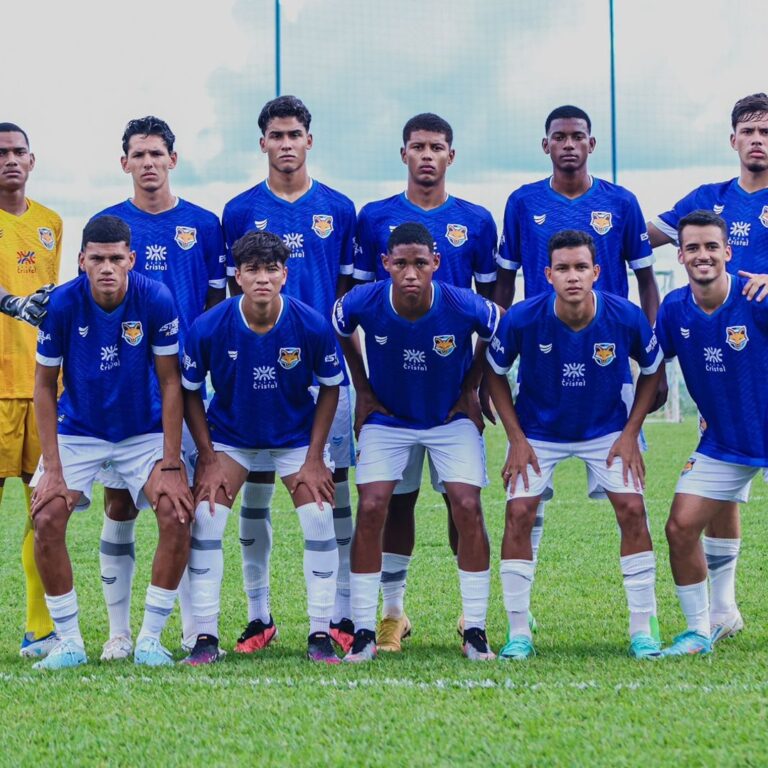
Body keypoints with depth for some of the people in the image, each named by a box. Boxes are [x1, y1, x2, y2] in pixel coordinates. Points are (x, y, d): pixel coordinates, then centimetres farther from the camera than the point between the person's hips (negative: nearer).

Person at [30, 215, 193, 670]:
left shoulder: (156, 300, -20)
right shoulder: (62, 304, -19)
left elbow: (170, 382, -13)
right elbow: (45, 385, -9)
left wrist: (171, 466, -17)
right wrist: (52, 469, -16)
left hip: (144, 431, 0)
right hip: (78, 431, 0)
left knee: (178, 515, -19)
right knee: (47, 520, -18)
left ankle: (151, 639, -5)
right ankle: (69, 642, -3)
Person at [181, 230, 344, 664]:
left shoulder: (313, 326, -22)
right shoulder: (209, 328, -22)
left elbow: (330, 388, -6)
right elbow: (190, 391, -7)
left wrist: (314, 458, -9)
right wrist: (208, 459, -10)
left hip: (297, 437, 0)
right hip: (229, 437, 0)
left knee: (320, 520, -12)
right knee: (205, 522, -13)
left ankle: (321, 635, 0)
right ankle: (207, 636, -4)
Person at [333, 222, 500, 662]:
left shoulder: (465, 308, -26)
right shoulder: (362, 304, -23)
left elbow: (498, 329, -1)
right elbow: (342, 333, 3)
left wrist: (471, 389, 0)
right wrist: (362, 390, 3)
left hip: (452, 419, -1)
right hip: (386, 418, 1)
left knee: (468, 509, -12)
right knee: (371, 510, -12)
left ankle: (476, 632, -2)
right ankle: (364, 633, -4)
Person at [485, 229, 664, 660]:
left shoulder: (627, 318, -22)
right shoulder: (523, 319, -24)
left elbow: (652, 370, -3)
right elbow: (495, 373, -6)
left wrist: (631, 433, -8)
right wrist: (516, 438, -10)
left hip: (607, 429, 0)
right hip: (538, 432, 0)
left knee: (632, 509, -12)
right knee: (519, 514, -13)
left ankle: (643, 630, 0)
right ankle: (519, 632, -1)